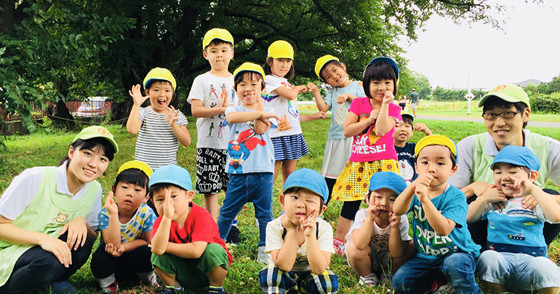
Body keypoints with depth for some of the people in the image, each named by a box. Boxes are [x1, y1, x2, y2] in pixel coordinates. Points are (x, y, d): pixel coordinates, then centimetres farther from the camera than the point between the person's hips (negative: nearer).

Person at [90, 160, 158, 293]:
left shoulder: (147, 213, -18)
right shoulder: (105, 213, -21)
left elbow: (145, 240, -7)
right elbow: (113, 243, -31)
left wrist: (124, 247, -26)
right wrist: (114, 214, -43)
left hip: (133, 263, 1)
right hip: (110, 262, -1)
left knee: (144, 252, -29)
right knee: (102, 254, -31)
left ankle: (148, 278, 5)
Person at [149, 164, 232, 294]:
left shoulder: (201, 216, -24)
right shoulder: (160, 222, -13)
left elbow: (196, 251, -36)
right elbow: (158, 249, -33)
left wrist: (167, 246, -25)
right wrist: (167, 217, -43)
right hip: (185, 276, 3)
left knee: (214, 249, -33)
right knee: (157, 256, -20)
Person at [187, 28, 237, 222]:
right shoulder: (202, 81, 1)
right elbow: (195, 111, -10)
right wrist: (220, 109, -19)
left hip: (233, 143, 3)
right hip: (209, 143, -3)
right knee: (210, 191, 1)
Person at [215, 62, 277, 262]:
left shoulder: (266, 112, 6)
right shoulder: (234, 109, 5)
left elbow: (260, 129, -16)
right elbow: (232, 117, -21)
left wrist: (259, 102, -8)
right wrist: (258, 113, -22)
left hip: (262, 171, 0)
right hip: (238, 171, 0)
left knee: (264, 213, 8)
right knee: (227, 212, 11)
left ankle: (265, 248, 22)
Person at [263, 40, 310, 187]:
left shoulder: (287, 84, 20)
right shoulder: (270, 80, -7)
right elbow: (290, 95, -21)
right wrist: (298, 88, 1)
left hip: (293, 133, 8)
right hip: (277, 133, -8)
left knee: (290, 175, 11)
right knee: (272, 176, -7)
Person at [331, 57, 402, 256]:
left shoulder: (393, 109, 2)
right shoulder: (359, 104, 6)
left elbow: (381, 130, -18)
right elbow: (347, 131, -3)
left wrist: (384, 104, -15)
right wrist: (369, 119, -9)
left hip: (383, 164, -2)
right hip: (358, 163, 2)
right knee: (350, 204, 8)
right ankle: (337, 242, 22)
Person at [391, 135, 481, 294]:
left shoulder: (455, 196, -18)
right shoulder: (416, 190, -2)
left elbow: (444, 229, -32)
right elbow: (397, 210, -22)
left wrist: (425, 199, -42)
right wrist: (413, 185, -37)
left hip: (457, 252, -5)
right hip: (426, 255, 5)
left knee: (455, 264, -37)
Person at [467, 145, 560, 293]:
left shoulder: (534, 201, 9)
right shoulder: (491, 201, 18)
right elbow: (467, 218, 13)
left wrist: (534, 189, -10)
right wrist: (484, 198, 4)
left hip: (531, 259, -1)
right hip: (498, 256, 2)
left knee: (544, 266, -34)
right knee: (488, 257, -33)